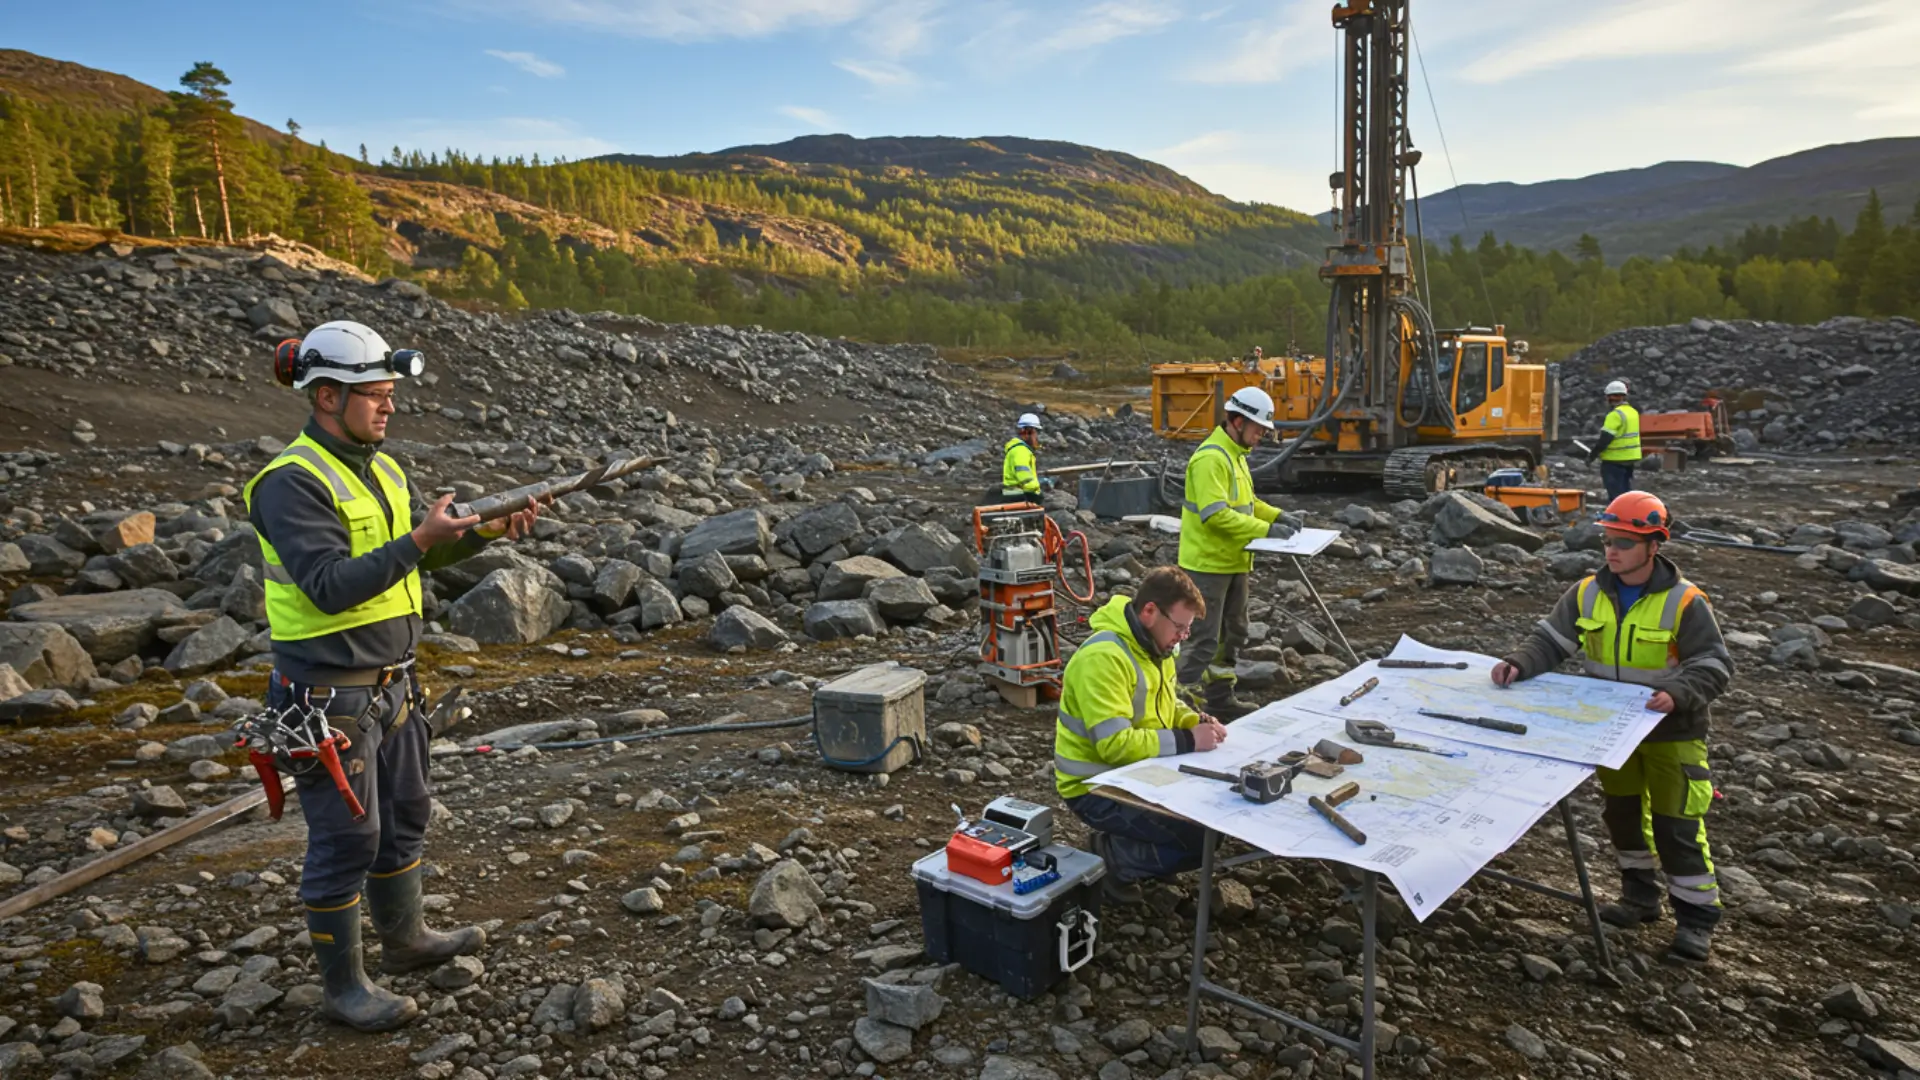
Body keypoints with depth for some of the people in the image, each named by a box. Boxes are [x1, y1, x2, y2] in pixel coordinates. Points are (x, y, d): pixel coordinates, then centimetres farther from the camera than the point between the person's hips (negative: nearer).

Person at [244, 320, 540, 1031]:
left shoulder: (380, 468, 9)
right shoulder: (293, 482, -18)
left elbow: (419, 555, 16)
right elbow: (331, 586, -26)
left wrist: (489, 528, 1)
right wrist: (418, 541, -30)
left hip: (390, 685, 9)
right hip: (330, 695, -9)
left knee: (403, 818, 20)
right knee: (345, 840, 2)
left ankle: (405, 940, 39)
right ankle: (344, 988, 18)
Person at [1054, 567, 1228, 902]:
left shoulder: (1153, 644, 2)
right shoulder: (1103, 657, -28)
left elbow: (1164, 705, 16)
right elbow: (1115, 744, -32)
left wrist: (1198, 722, -6)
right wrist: (1187, 741, -27)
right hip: (1096, 788, -9)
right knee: (1201, 839, -17)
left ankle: (1125, 844, 13)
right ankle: (1110, 857, 2)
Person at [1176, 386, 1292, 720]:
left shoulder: (1235, 454, 13)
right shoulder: (1211, 458, -20)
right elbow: (1216, 514, -28)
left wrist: (1277, 515, 7)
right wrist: (1265, 530, -25)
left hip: (1233, 562, 10)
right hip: (1208, 563, -10)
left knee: (1233, 633, 18)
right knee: (1204, 638, -7)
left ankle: (1219, 698, 30)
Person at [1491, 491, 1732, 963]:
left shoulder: (1684, 601, -18)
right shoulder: (1589, 593, -5)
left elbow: (1714, 667, -17)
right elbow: (1550, 641, -5)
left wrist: (1678, 695, -35)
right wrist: (1520, 664, -24)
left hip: (1671, 731, -5)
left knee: (1676, 823, 2)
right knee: (1623, 813, 17)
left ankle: (1695, 916, 18)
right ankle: (1639, 897, 36)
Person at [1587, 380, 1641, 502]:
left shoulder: (1615, 414, -18)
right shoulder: (1633, 412, 10)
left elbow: (1605, 438, -20)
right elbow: (1627, 436, 16)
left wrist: (1592, 454, -10)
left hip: (1615, 460, -8)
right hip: (1631, 458, 8)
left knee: (1616, 494, -3)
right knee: (1626, 491, 17)